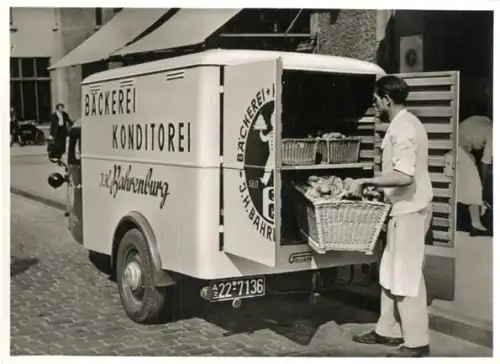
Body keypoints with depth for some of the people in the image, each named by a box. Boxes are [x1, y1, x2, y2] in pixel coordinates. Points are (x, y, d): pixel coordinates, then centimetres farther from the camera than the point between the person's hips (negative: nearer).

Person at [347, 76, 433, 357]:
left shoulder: (403, 128, -20)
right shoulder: (404, 123, 13)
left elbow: (403, 176, -30)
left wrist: (366, 181, -23)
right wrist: (375, 186, 18)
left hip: (410, 210, -10)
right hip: (405, 208, 10)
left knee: (407, 276, -3)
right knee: (391, 272, 16)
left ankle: (416, 342, 7)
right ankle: (389, 331, 27)